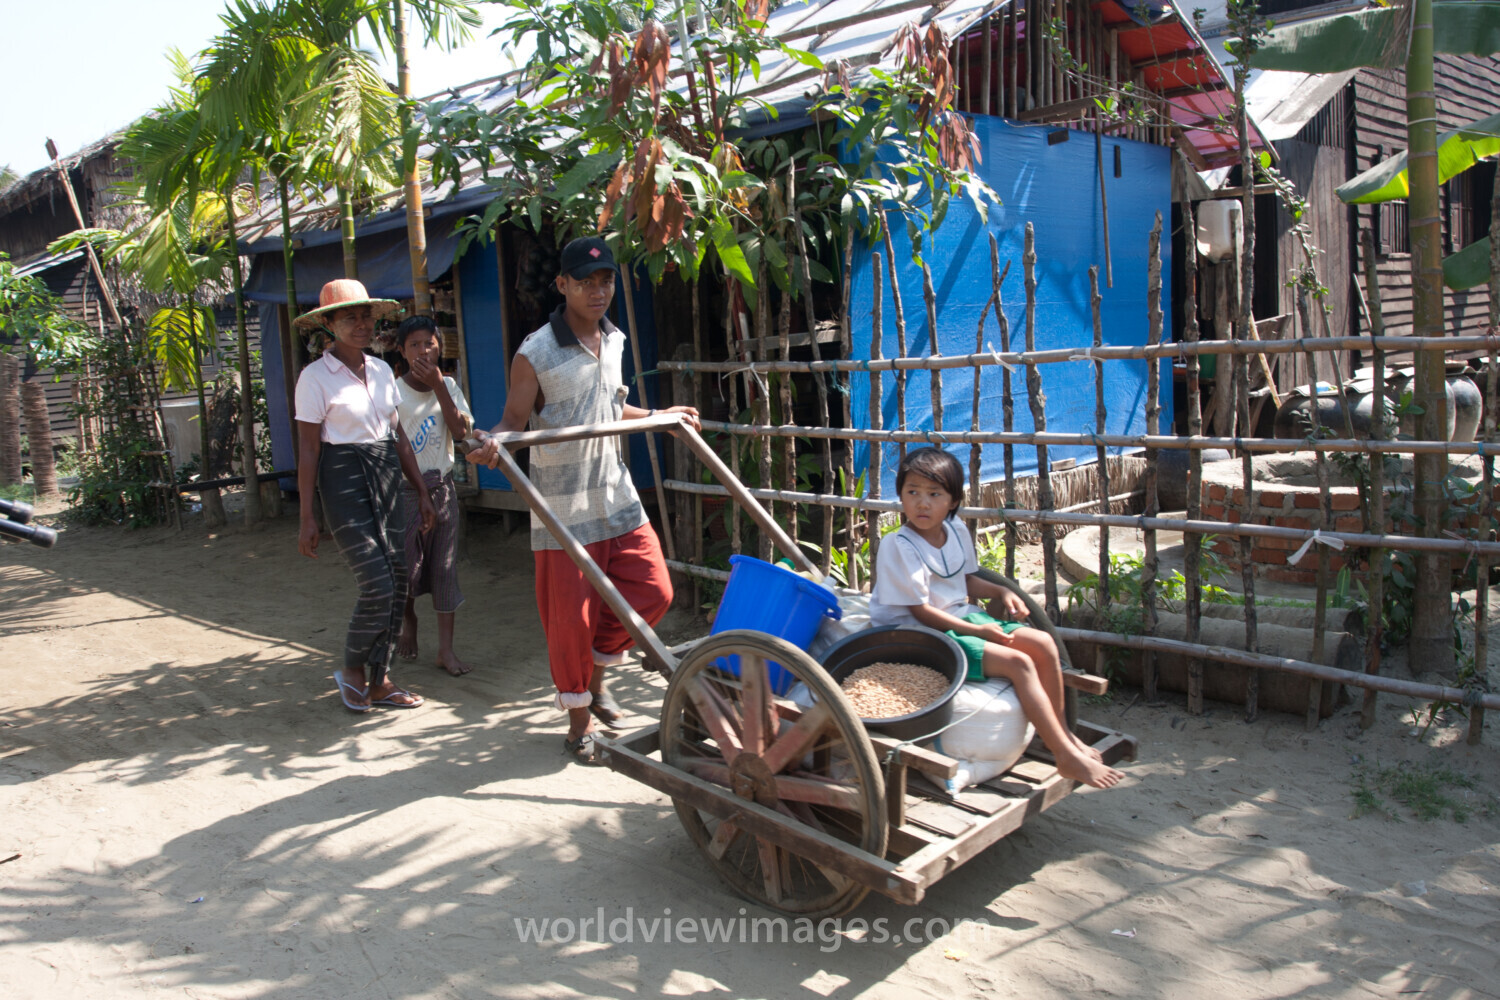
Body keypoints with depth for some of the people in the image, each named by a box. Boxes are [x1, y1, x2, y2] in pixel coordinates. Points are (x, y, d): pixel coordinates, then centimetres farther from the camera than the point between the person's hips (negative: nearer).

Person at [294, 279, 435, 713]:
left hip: (387, 480, 6)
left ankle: (380, 680, 18)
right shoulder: (316, 377, -7)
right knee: (378, 586, -11)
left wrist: (422, 492, 13)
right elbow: (308, 450, -8)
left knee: (398, 584, 4)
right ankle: (353, 669, 15)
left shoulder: (382, 370, 10)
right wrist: (307, 518, -10)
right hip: (344, 484, -6)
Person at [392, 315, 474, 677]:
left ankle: (446, 649, 8)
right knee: (407, 566, 1)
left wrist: (437, 385, -13)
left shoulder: (448, 387, 6)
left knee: (445, 568, 3)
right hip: (406, 488, -3)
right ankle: (408, 621, 33)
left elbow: (461, 431, -9)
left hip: (443, 487, 3)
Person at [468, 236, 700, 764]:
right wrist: (492, 442, -31)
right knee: (570, 616, 1)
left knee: (652, 591, 6)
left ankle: (595, 672, 29)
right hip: (563, 507, -6)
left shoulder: (613, 342, 9)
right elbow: (516, 418, -10)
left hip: (617, 495, 6)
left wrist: (663, 416, 25)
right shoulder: (535, 354, -12)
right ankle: (579, 719, 20)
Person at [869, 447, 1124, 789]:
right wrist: (977, 630, -19)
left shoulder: (956, 531, 4)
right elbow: (920, 610, -19)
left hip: (963, 618, 8)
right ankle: (1067, 757, -12)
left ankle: (1062, 732, 14)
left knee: (1043, 644, -4)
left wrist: (1000, 591, 1)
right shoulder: (898, 546, -19)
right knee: (1017, 663, -21)